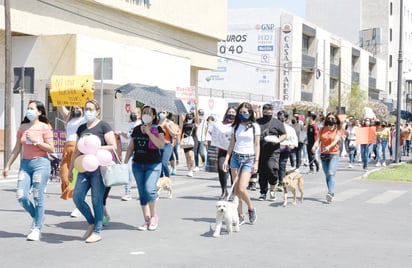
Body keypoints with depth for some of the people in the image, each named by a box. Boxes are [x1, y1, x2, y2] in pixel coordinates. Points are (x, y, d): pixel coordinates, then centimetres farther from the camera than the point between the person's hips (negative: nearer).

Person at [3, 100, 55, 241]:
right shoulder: (22, 127, 11)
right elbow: (17, 149, 15)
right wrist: (7, 166, 13)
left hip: (40, 163, -5)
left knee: (38, 197, -3)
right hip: (25, 164, 5)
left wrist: (35, 141, -14)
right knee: (21, 196, -4)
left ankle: (37, 229, 7)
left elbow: (51, 149, -5)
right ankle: (36, 217, 22)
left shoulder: (44, 127, -3)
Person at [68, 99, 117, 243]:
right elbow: (77, 151, 21)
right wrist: (71, 169, 20)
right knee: (77, 197, 0)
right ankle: (91, 223, 20)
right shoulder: (81, 128, 16)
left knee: (97, 200, -3)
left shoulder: (103, 126, -2)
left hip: (99, 168, -6)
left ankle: (97, 232, 7)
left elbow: (113, 147, -8)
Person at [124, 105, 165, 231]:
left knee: (149, 189, -19)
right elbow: (131, 147, 16)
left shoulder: (158, 129, -2)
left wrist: (149, 132, -18)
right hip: (137, 164, 5)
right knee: (142, 193, 5)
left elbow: (161, 145, -18)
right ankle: (147, 220, 13)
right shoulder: (136, 129, 11)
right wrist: (125, 163, 11)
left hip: (153, 165, -5)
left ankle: (154, 216, 2)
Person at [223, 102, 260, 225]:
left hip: (248, 159, -4)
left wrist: (256, 162, -8)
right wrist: (226, 159, 1)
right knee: (236, 189, 1)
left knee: (241, 189, -14)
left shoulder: (255, 126, 0)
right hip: (236, 157, 4)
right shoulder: (235, 126, 9)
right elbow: (232, 144, 10)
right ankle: (240, 216, 10)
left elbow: (257, 145, -1)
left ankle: (251, 208, 13)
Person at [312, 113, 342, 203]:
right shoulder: (322, 130, 9)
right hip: (323, 155, 4)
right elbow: (318, 139, 0)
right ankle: (331, 193, 17)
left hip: (334, 155, -4)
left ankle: (330, 193, -27)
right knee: (327, 175, 8)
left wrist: (329, 147, -34)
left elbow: (336, 140, -15)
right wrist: (315, 146, -23)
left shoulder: (338, 130, 1)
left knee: (331, 174, -18)